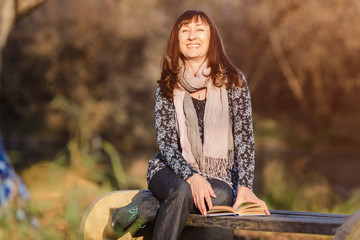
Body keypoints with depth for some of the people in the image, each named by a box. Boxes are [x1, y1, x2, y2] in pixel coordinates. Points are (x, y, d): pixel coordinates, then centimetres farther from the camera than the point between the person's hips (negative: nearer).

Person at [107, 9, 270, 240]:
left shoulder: (232, 80, 2)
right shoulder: (168, 86, 6)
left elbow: (244, 138, -2)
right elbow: (165, 142, -3)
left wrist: (245, 187, -15)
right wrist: (192, 177, -22)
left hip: (219, 178, 0)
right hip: (174, 171, 0)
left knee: (224, 195, -36)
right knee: (182, 191, -36)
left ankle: (145, 207, -29)